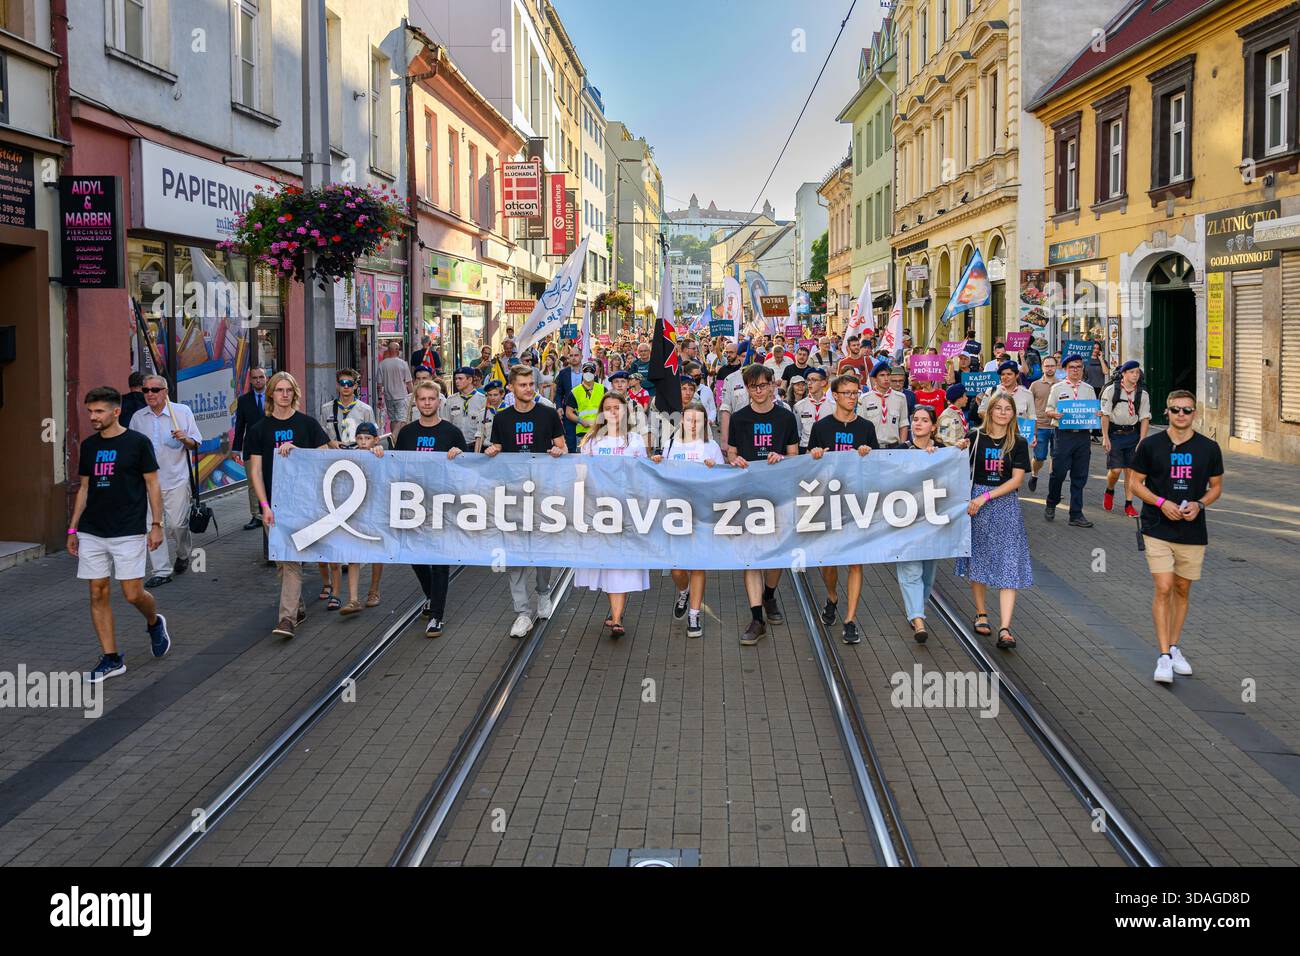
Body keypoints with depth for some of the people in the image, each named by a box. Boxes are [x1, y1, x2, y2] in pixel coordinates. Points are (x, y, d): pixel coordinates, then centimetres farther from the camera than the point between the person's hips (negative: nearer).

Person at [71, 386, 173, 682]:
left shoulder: (138, 442, -5)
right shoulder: (88, 446, 9)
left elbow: (153, 485, -2)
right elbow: (84, 488, 16)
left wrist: (156, 525, -8)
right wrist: (73, 529, 13)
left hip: (129, 532, -5)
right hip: (92, 533, 5)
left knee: (133, 594, -5)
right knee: (98, 593, 2)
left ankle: (154, 623, 28)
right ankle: (111, 658, 10)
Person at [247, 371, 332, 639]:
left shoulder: (307, 424, 2)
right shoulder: (260, 429, 5)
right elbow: (255, 470, 2)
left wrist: (295, 449, -13)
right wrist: (265, 506, -6)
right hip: (273, 503, 3)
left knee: (292, 559, -11)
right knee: (282, 560, 10)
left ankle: (287, 617, -15)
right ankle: (298, 607, 27)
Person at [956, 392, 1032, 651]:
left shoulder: (1019, 443, 2)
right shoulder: (975, 438, 2)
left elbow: (1017, 479, -5)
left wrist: (986, 497, -14)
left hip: (1005, 505, 0)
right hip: (976, 502, 0)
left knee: (1008, 566, -8)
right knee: (977, 560, 8)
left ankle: (1005, 629, -11)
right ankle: (981, 615, 27)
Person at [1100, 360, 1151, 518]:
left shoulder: (1143, 394, 3)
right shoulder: (1111, 390, -5)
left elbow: (1145, 418, 3)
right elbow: (1105, 415, -5)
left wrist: (1141, 441, -5)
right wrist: (1105, 438, -10)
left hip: (1132, 434, 3)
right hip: (1114, 433, -3)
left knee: (1131, 470, 2)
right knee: (1115, 470, -8)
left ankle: (1129, 505, 10)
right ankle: (1109, 491, 23)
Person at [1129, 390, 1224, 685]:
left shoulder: (1209, 448, 3)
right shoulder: (1151, 445, -2)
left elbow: (1216, 487, 11)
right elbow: (1136, 483, 2)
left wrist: (1199, 504, -9)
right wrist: (1161, 502, -13)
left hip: (1193, 531, 3)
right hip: (1158, 529, -2)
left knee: (1182, 589, 12)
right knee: (1163, 589, -10)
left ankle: (1174, 648, 26)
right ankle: (1164, 656, -8)